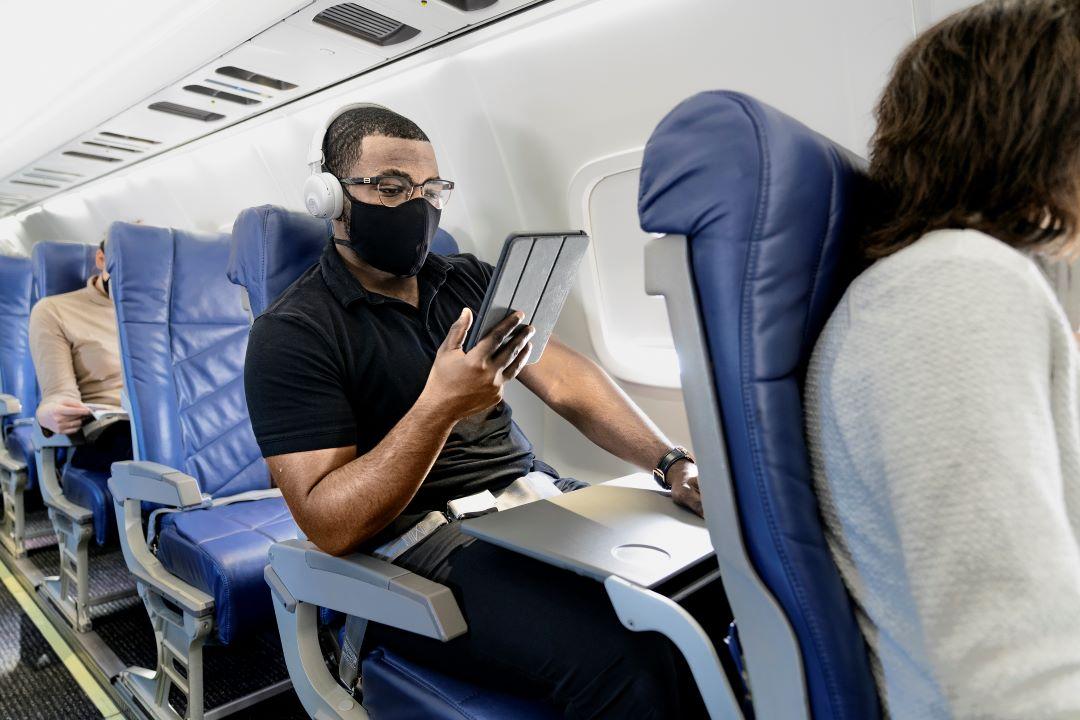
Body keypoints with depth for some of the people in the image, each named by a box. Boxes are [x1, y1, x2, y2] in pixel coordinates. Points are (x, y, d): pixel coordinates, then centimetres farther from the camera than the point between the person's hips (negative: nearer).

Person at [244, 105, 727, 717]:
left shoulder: (473, 281, 14)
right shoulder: (292, 333, -5)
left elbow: (567, 380, 5)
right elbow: (327, 525, -13)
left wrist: (672, 462, -9)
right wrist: (439, 407, -25)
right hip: (422, 547, -5)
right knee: (631, 662, -29)